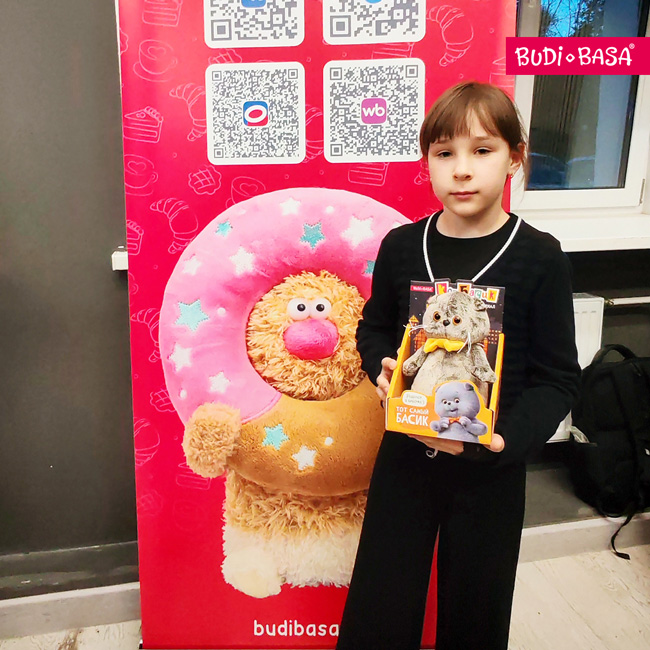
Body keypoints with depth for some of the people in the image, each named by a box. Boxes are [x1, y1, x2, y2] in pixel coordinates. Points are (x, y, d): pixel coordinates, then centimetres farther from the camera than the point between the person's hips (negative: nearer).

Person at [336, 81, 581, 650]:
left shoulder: (540, 257, -10)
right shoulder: (401, 247, -3)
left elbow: (557, 379, -8)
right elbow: (374, 327, 12)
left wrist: (502, 439, -24)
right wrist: (383, 368, -10)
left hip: (492, 471, -1)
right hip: (405, 455, 2)